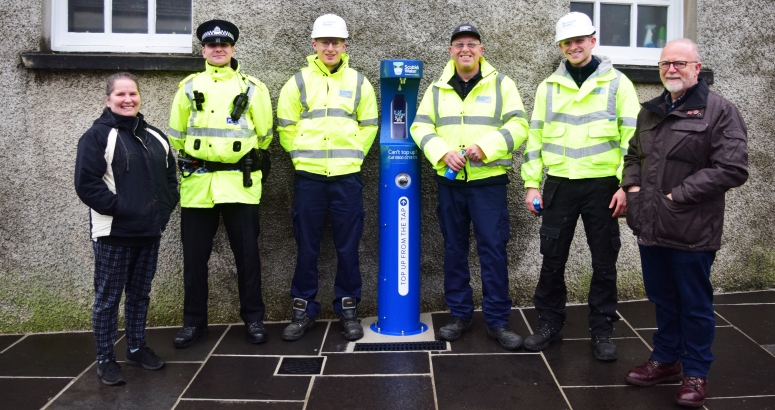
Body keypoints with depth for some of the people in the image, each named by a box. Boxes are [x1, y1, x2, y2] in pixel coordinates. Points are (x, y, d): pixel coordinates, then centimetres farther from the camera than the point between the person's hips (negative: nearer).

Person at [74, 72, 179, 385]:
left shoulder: (155, 137, 14)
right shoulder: (97, 136, -6)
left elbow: (170, 177, 18)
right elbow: (86, 184, -15)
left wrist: (164, 209, 3)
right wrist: (119, 207, -19)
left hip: (149, 232, 6)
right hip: (113, 232, -6)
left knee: (140, 293, 16)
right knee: (108, 296, 2)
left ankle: (136, 348, 29)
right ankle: (105, 359, 13)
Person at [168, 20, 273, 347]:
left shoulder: (252, 88, 3)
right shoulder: (189, 87, 9)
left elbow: (264, 135, 10)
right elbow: (177, 135, 17)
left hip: (240, 183, -2)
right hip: (197, 182, 2)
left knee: (247, 253, 4)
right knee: (194, 255, 7)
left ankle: (253, 318, 17)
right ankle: (194, 320, 19)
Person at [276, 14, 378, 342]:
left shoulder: (358, 82, 7)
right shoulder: (298, 81, 4)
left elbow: (368, 125, 12)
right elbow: (286, 126, 7)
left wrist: (350, 154, 6)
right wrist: (304, 154, 4)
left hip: (347, 177, 0)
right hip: (308, 177, 0)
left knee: (348, 247, 5)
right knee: (306, 247, 6)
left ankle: (348, 310, 18)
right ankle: (303, 310, 18)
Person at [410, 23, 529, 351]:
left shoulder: (501, 84, 2)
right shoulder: (437, 89, 9)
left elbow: (518, 126, -5)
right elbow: (420, 127, 4)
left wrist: (485, 147, -20)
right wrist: (442, 152, -14)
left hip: (488, 180, -3)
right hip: (449, 181, 3)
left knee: (493, 249, -3)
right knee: (454, 249, 10)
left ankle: (497, 320, 7)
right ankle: (459, 314, 22)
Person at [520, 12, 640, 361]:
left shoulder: (617, 83, 0)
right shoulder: (548, 87, 8)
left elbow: (632, 138, -3)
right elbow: (535, 137, 9)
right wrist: (532, 184, 4)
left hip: (602, 185, -2)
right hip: (559, 185, 2)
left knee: (604, 261, 6)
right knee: (552, 258, 8)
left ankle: (601, 331, 19)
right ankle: (549, 323, 23)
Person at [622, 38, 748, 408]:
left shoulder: (720, 111, -8)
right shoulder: (650, 111, 13)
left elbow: (732, 169, -16)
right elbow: (634, 155, 25)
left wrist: (677, 195, -17)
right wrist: (633, 186, 5)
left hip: (692, 231, -6)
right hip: (651, 226, 6)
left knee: (694, 304, 8)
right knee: (662, 300, 18)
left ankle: (695, 373, 23)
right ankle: (666, 360, 34)